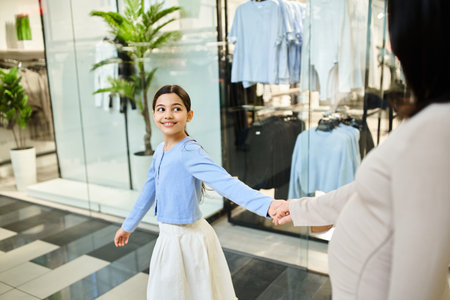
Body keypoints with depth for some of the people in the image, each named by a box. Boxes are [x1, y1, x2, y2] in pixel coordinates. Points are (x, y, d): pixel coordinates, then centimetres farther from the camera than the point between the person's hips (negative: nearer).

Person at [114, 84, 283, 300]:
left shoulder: (189, 152, -22)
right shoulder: (160, 151, 3)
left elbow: (225, 182, -37)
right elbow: (149, 191, 14)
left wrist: (266, 205, -52)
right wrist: (128, 226, 24)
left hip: (188, 240, -8)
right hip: (168, 237, 8)